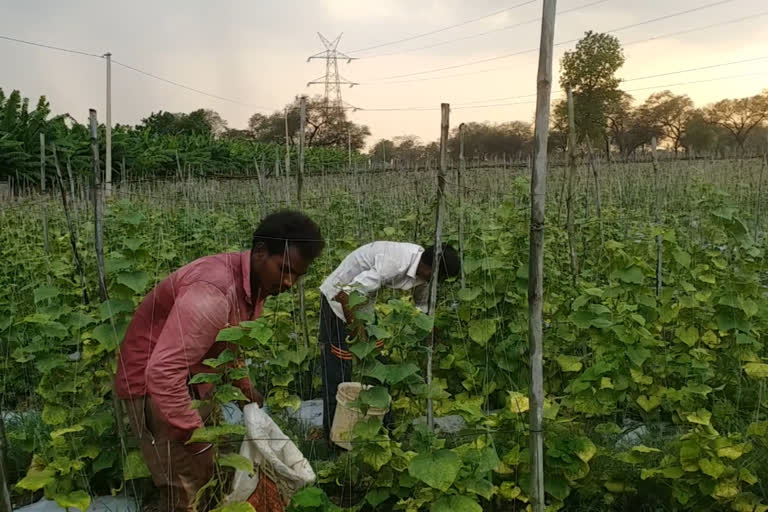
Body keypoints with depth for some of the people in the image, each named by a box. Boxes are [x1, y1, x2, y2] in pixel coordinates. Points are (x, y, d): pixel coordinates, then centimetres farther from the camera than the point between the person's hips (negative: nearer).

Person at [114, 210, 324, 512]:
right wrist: (194, 436, -31)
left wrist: (243, 386, 14)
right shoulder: (214, 291, -34)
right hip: (157, 388, -9)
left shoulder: (256, 282, -1)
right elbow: (163, 373, -37)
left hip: (194, 383, 9)